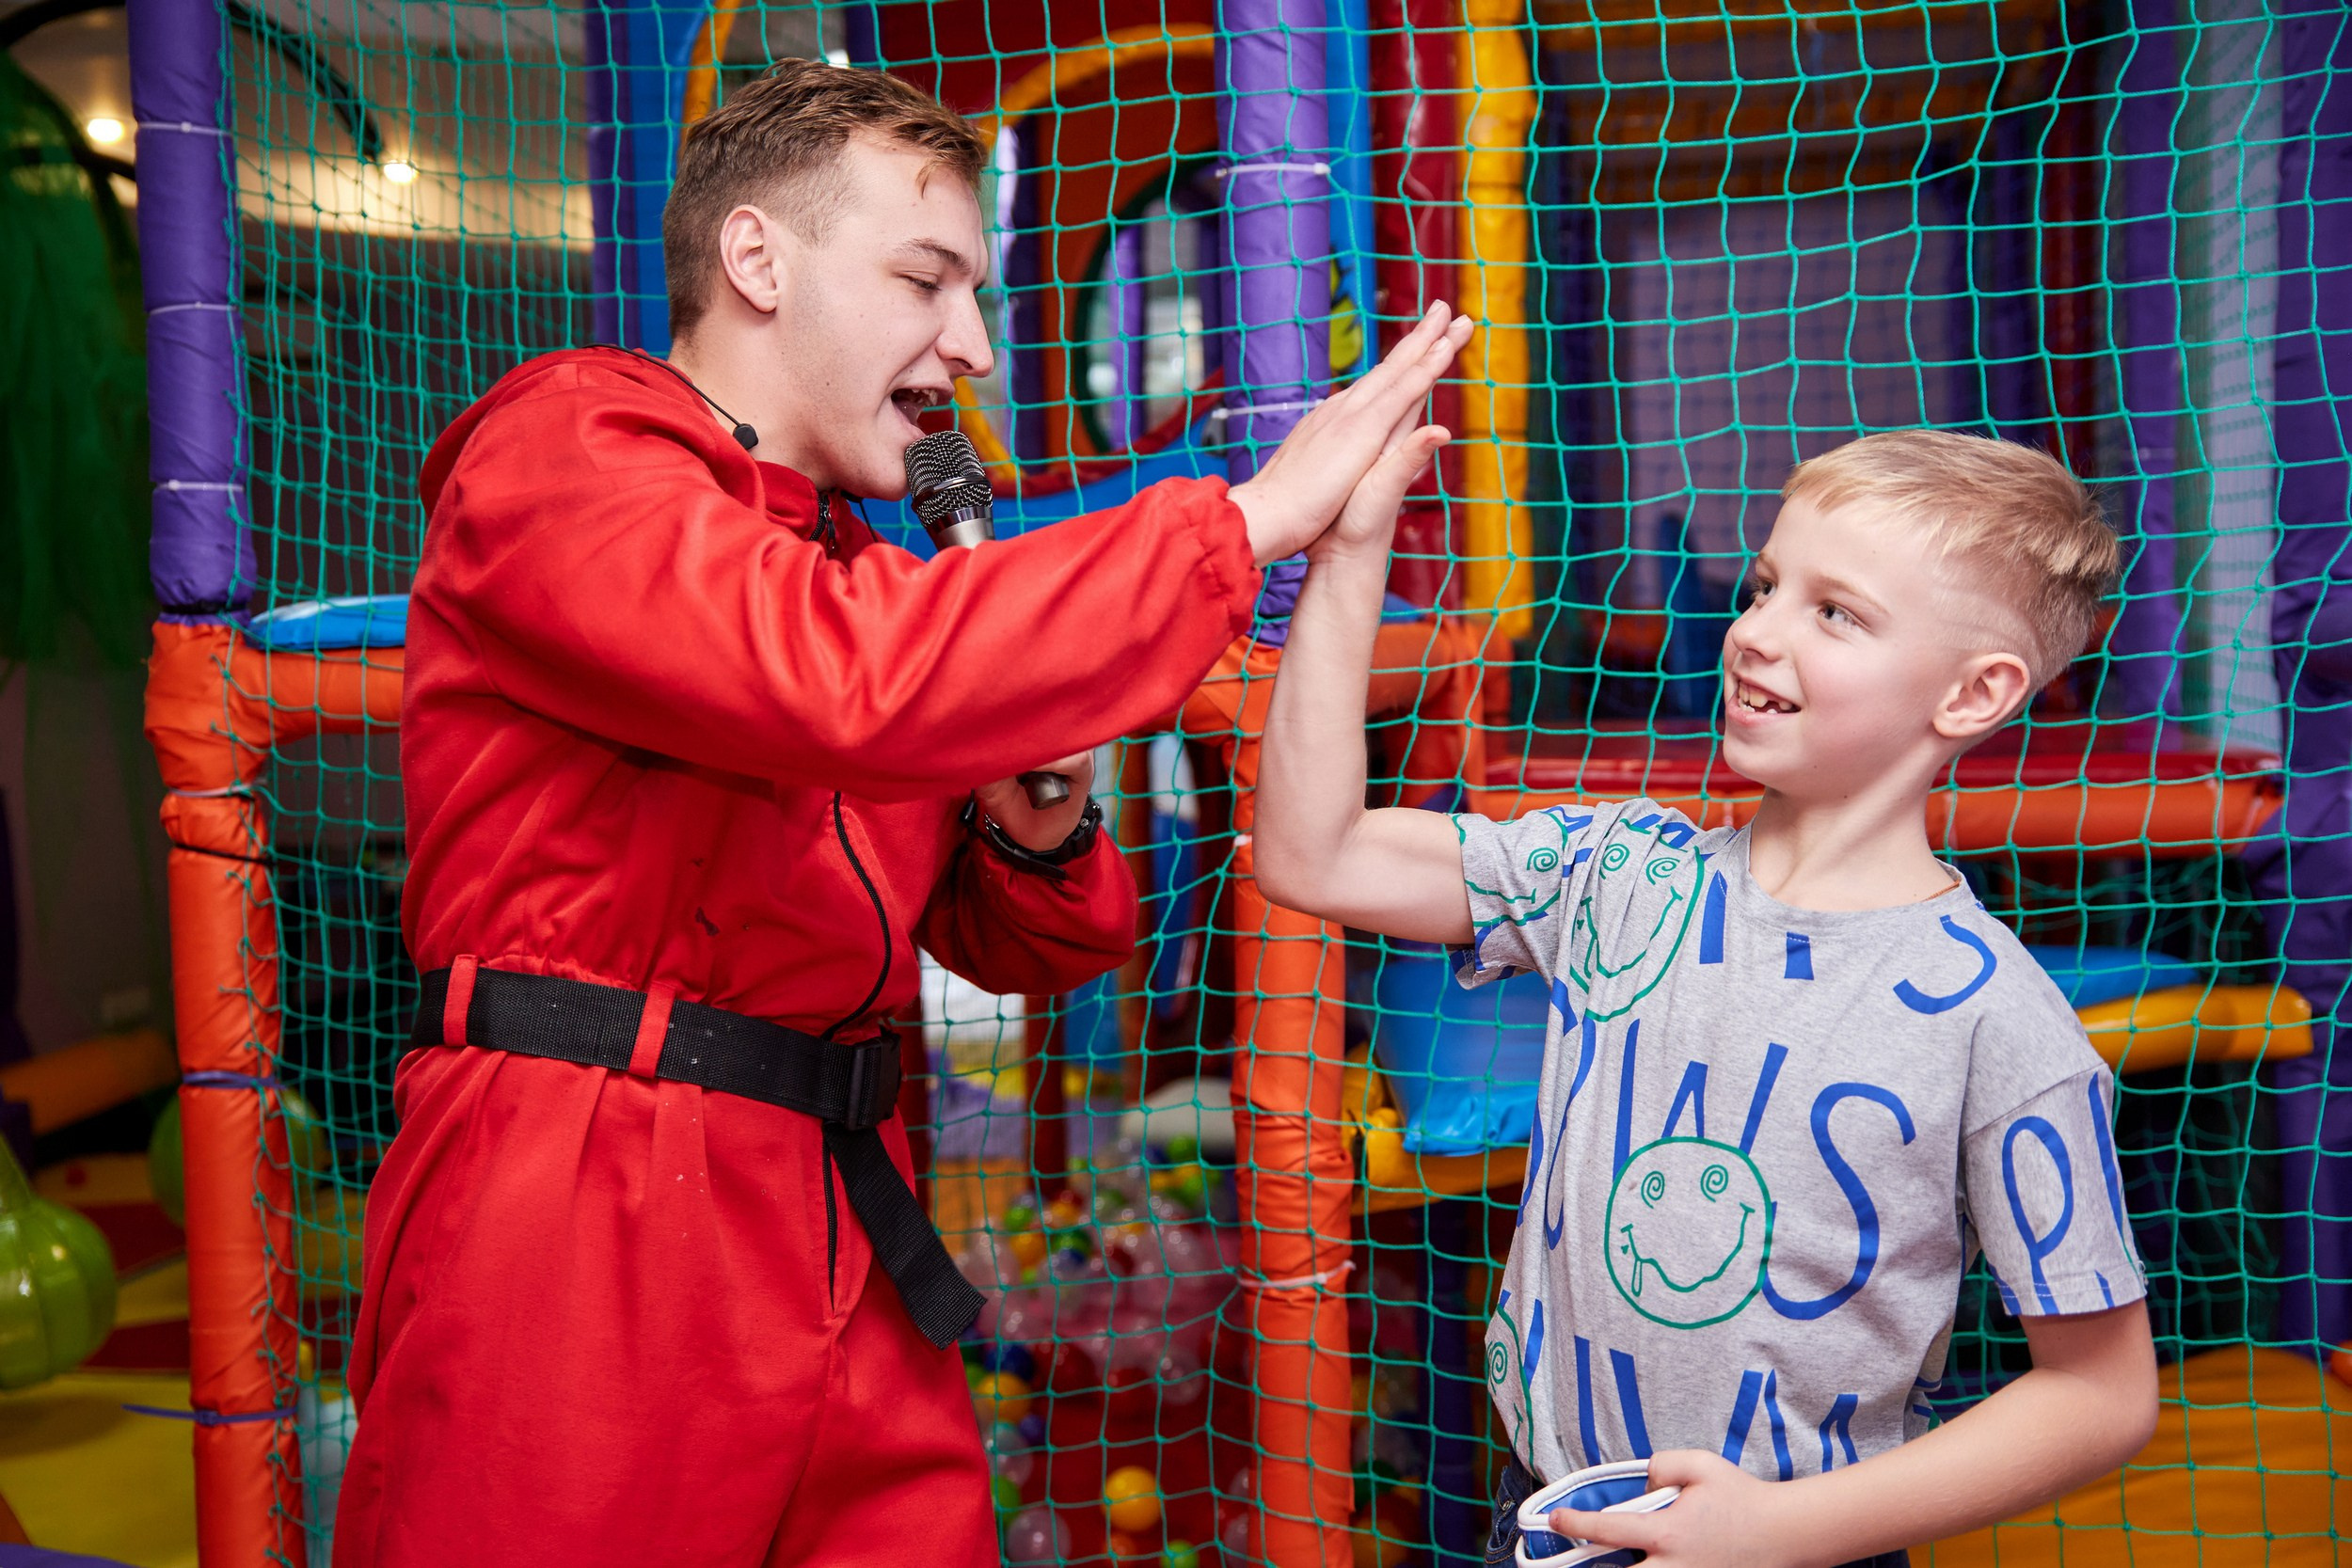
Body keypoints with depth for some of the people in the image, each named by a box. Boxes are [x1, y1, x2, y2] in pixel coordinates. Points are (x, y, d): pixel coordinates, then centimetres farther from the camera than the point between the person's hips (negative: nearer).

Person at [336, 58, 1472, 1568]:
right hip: (574, 1255, -7)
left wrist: (1039, 831, 0)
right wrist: (1250, 516, -19)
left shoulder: (849, 565, 19)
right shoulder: (558, 451, -6)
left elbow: (1025, 948, 25)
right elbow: (856, 688, -27)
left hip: (843, 1258, 8)